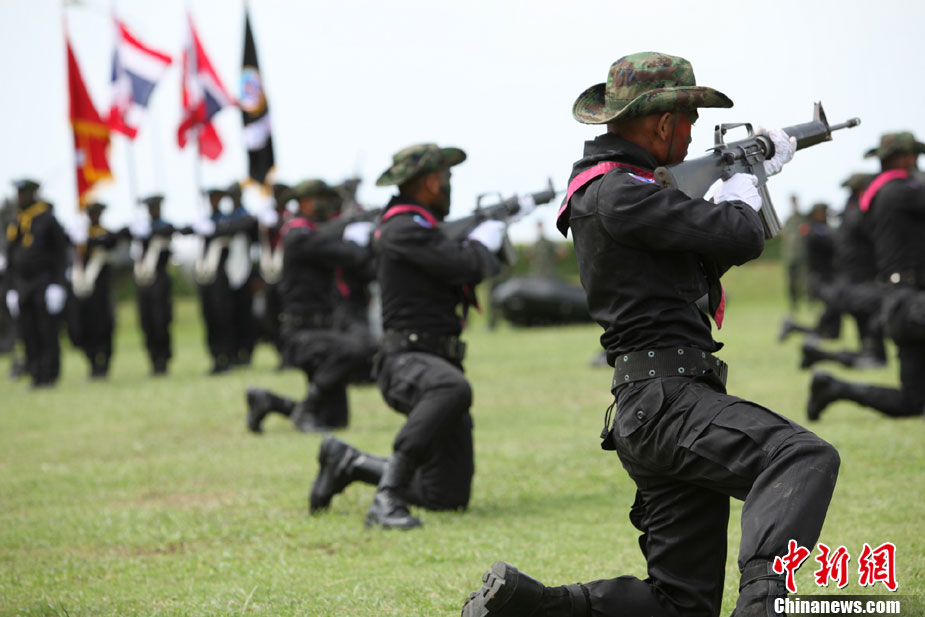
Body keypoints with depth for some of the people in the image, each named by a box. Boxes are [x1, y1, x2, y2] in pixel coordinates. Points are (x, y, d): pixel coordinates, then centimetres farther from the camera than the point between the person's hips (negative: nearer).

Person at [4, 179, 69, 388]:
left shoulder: (48, 220, -2)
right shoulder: (15, 226, 14)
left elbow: (61, 254, -5)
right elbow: (11, 261, 19)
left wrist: (58, 285, -12)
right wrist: (11, 290, 12)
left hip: (45, 284, -5)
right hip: (23, 287, 5)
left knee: (47, 333, -6)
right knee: (28, 334, 2)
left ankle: (50, 376, -3)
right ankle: (36, 376, 6)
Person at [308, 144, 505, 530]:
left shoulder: (419, 229, 22)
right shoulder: (404, 229, -10)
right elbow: (465, 265, -18)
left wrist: (476, 242, 26)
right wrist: (484, 244, 2)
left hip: (438, 363, 9)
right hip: (408, 360, -9)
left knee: (448, 496, 5)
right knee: (453, 388, -44)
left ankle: (347, 462, 22)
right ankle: (387, 498, -40)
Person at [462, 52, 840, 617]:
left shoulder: (615, 186, 21)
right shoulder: (618, 193, -11)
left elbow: (708, 253, 35)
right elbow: (741, 237, -13)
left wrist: (758, 167, 34)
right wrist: (743, 188, 9)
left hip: (669, 406, 10)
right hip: (666, 401, -10)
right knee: (806, 458, -30)